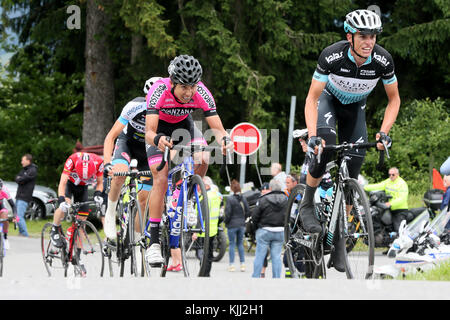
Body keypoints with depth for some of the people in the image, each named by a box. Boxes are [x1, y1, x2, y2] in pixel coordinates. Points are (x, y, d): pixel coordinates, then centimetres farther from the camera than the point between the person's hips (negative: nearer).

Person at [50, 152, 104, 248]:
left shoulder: (98, 162, -30)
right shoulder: (72, 160, -37)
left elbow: (100, 183, -14)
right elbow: (62, 183, -38)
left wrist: (97, 194, -33)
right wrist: (61, 200, -53)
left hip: (82, 187, 3)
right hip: (69, 183, -3)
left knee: (82, 218, -6)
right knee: (64, 206, -32)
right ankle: (55, 230, -7)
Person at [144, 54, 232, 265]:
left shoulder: (201, 93, -30)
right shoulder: (159, 90, -37)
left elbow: (217, 128, -31)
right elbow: (149, 133, -43)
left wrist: (225, 139, -54)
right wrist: (157, 140, -66)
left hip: (183, 125, 3)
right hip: (159, 128, -3)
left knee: (203, 160, -26)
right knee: (161, 180, -17)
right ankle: (154, 244, -13)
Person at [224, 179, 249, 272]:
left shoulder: (230, 199, -14)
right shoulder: (243, 199, 1)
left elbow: (228, 213, -13)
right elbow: (248, 211, 6)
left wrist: (225, 221, 3)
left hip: (232, 224, -5)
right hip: (242, 224, 5)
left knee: (231, 244, 3)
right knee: (240, 244, 13)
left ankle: (231, 265, 3)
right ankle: (242, 264, 11)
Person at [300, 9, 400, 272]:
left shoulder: (383, 60, -27)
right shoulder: (332, 56, -34)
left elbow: (394, 100, -12)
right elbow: (311, 100, -28)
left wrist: (384, 132, -26)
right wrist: (312, 135, -42)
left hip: (356, 107, 2)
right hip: (330, 99, -2)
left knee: (352, 173, -6)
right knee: (324, 148, -33)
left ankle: (339, 239, 3)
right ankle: (307, 205, -10)